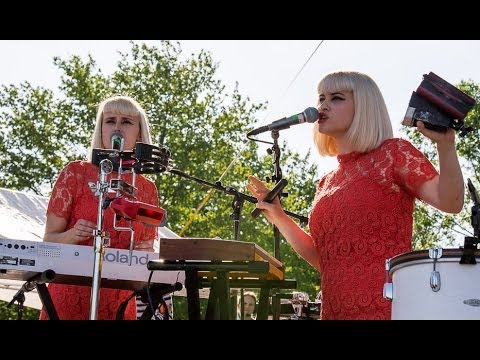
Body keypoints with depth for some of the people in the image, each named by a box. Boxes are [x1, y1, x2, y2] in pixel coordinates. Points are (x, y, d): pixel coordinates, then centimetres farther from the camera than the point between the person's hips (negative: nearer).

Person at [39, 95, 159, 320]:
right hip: (71, 297, -3)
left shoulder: (147, 189, 8)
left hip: (120, 302, 3)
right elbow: (49, 239, 2)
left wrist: (146, 252, -5)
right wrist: (72, 236, -18)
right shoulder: (76, 173, 1)